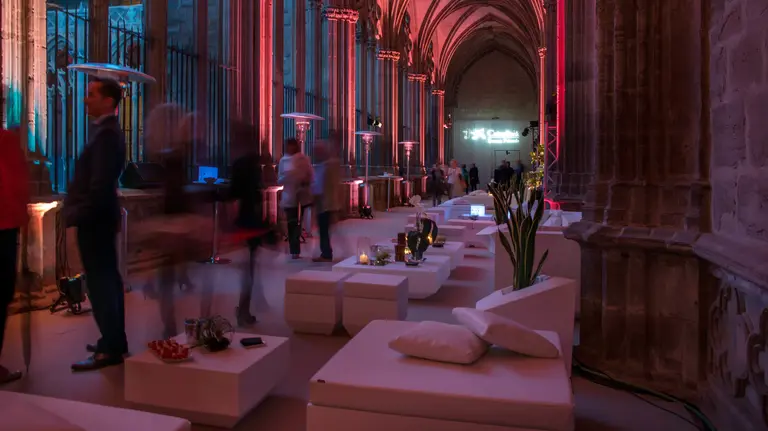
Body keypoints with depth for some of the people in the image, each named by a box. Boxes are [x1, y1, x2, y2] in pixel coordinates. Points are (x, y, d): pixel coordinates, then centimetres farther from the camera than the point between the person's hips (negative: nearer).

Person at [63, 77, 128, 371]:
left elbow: (100, 185, -24)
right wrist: (75, 210, 12)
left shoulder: (106, 134, -18)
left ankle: (111, 349, 3)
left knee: (100, 283, -4)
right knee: (107, 280, 14)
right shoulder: (107, 131, 13)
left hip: (94, 219, -10)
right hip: (98, 217, 10)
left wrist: (76, 215, -17)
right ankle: (115, 340, 25)